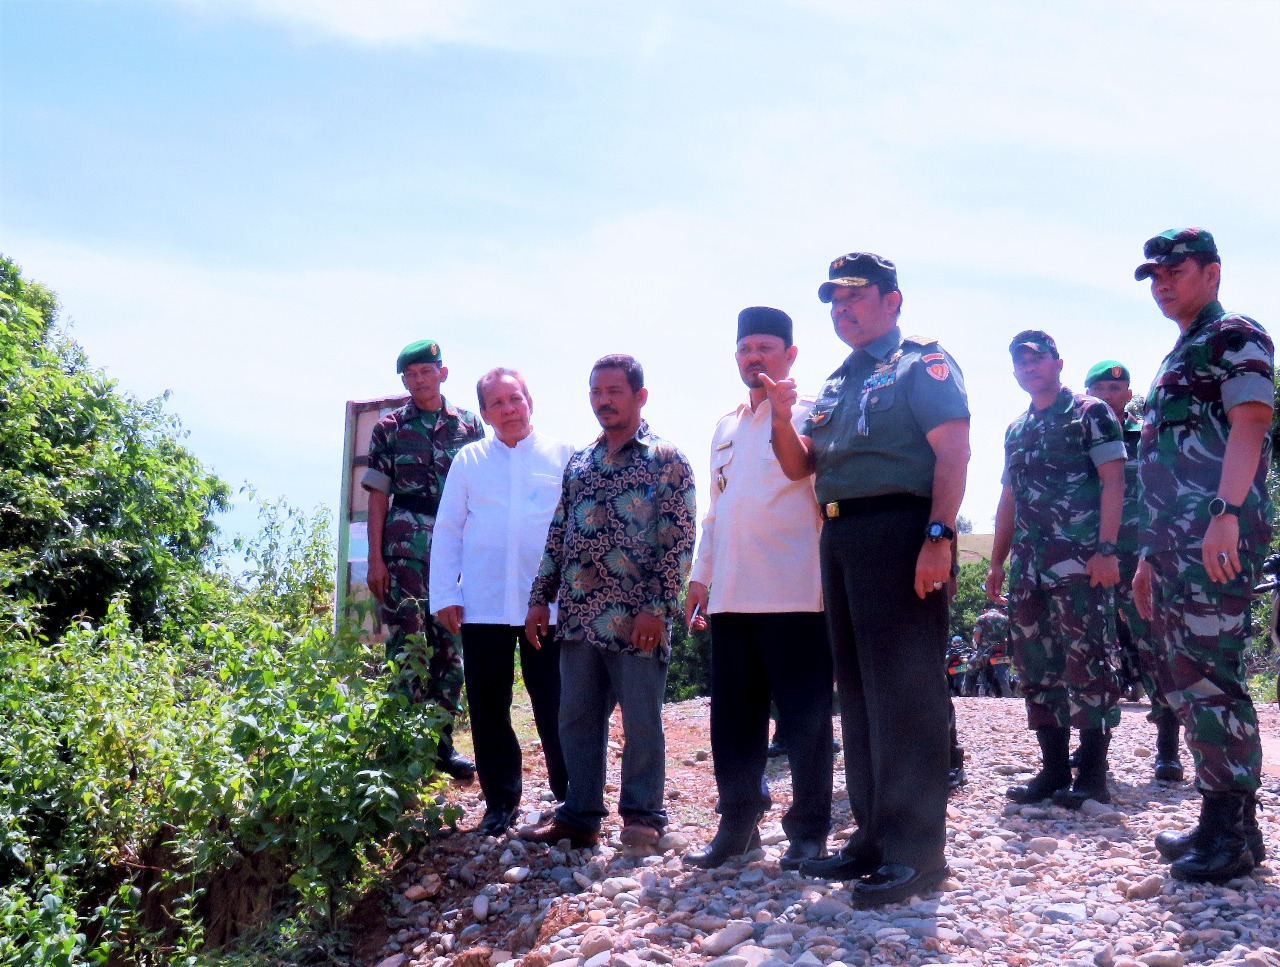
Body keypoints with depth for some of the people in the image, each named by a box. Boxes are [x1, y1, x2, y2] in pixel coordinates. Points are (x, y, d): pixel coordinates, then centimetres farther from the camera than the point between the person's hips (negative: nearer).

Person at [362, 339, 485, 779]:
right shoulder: (390, 428, 6)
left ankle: (442, 742, 15)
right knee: (408, 644, -4)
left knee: (450, 644, 6)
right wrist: (375, 558, -4)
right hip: (405, 547, -2)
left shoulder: (469, 425, 10)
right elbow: (378, 496, 3)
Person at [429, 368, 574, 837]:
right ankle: (501, 801, 22)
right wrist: (444, 595, 3)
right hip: (482, 606, 2)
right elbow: (447, 530, 10)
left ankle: (572, 798, 18)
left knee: (555, 709, 2)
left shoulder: (563, 455, 5)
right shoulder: (469, 460, 9)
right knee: (489, 710, 8)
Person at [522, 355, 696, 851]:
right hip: (578, 615, 6)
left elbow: (680, 539, -8)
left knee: (641, 721, 3)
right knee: (576, 718, 11)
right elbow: (558, 534, 17)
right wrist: (541, 596, 11)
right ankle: (579, 815, 22)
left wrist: (658, 606, -14)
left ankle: (642, 815, 17)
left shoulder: (666, 460, -2)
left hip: (636, 618, -5)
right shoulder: (578, 463, 15)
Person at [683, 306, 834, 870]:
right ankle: (737, 823, 22)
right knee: (734, 717, 10)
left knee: (803, 718, 2)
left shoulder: (808, 415, 0)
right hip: (731, 597, 6)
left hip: (794, 595, -6)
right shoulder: (725, 428, 20)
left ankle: (808, 829, 13)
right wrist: (700, 575, 18)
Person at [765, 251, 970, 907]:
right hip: (839, 539, 8)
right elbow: (798, 467, 20)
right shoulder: (836, 385, 23)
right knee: (858, 692, 10)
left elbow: (952, 451, -12)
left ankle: (916, 850, -2)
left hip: (898, 532, -8)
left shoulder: (921, 363, 0)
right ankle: (873, 836, 20)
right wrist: (781, 417, 1)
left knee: (904, 692, -8)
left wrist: (938, 536, -23)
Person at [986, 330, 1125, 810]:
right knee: (1036, 668, 7)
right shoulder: (1016, 429, 21)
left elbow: (1113, 481, -7)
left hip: (1080, 562, -7)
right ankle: (1054, 767, 15)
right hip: (1029, 566, 7)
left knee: (1086, 662, -7)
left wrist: (1106, 549, -18)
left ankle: (1093, 773, 0)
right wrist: (997, 562, 19)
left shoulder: (1090, 412, 1)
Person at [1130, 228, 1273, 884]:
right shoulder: (1176, 360, 27)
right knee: (1183, 680, 11)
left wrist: (1226, 512, -29)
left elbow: (1250, 423, -16)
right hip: (1174, 545, 10)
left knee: (1210, 679, -11)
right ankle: (1218, 821, 19)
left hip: (1218, 540, -10)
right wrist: (1149, 557, 24)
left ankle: (1235, 833, -3)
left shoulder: (1235, 337, 0)